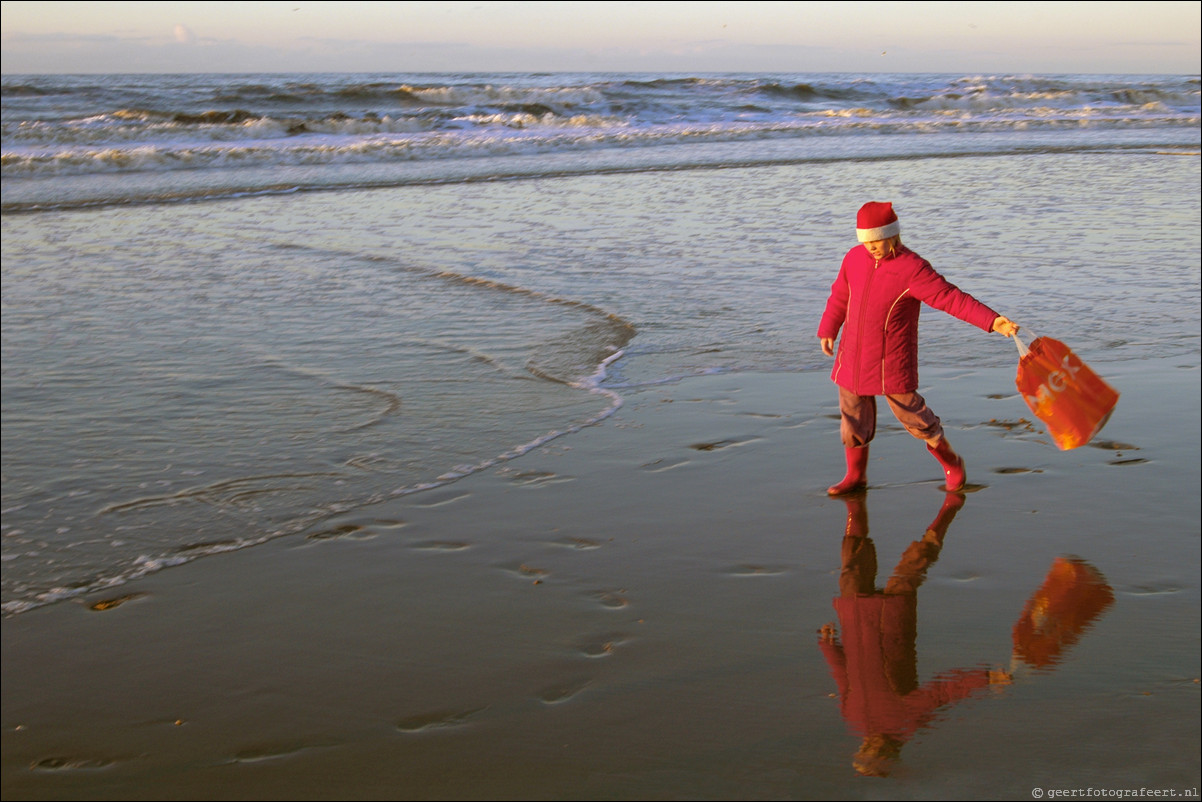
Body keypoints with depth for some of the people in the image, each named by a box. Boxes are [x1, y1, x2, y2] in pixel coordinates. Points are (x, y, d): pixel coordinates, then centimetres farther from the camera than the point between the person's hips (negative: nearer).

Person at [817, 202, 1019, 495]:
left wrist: (993, 321, -31)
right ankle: (856, 476, 27)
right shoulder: (855, 258, 2)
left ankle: (951, 462, 25)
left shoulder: (913, 269, -16)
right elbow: (840, 295, 19)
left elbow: (952, 298, -22)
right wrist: (828, 330, 19)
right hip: (853, 357, 5)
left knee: (911, 413, 2)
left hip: (892, 361, -5)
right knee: (853, 416, 10)